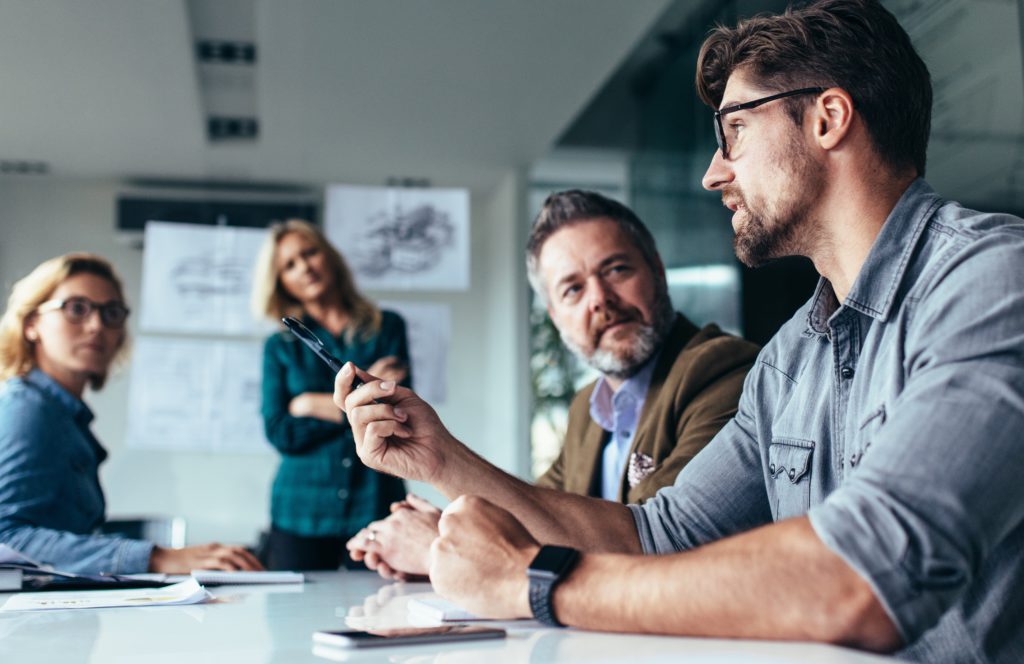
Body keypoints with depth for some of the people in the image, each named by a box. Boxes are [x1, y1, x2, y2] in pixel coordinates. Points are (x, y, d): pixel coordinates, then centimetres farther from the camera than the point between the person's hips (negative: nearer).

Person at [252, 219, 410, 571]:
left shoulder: (387, 328, 7)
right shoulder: (280, 347, 9)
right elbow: (280, 433, -3)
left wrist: (312, 405, -4)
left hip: (375, 506, -1)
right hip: (301, 515, 1)